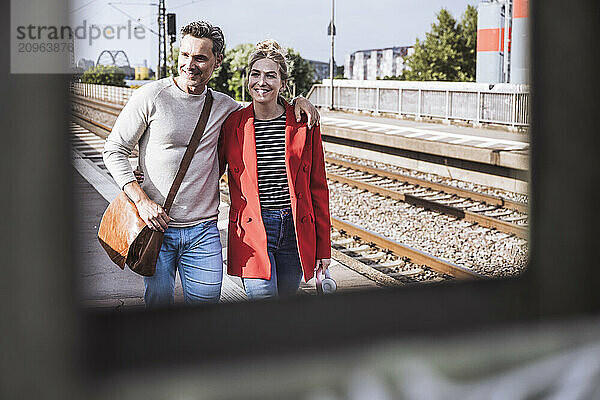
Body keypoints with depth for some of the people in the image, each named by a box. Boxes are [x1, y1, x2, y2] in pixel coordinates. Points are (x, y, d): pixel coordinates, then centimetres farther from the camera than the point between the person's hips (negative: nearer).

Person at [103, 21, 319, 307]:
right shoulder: (151, 96, -5)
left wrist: (296, 101, 5)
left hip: (203, 230, 3)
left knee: (207, 300, 3)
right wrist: (142, 201, -13)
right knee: (158, 303, 4)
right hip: (156, 225, -2)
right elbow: (114, 151, -2)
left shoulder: (224, 107, 6)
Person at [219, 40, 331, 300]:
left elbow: (318, 188, 5)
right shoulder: (232, 124, 1)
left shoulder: (304, 124, 2)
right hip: (251, 231, -1)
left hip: (296, 230, 2)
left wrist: (323, 246, 5)